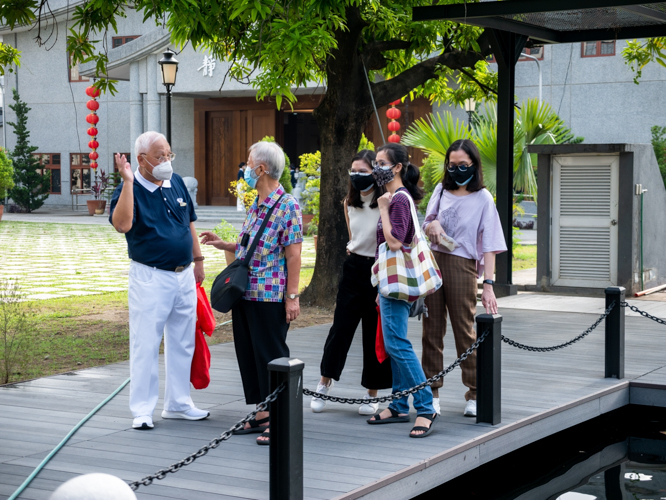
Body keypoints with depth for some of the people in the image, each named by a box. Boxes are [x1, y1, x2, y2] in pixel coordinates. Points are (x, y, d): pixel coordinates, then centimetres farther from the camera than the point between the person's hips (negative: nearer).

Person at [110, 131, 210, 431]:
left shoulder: (176, 182, 7)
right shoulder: (130, 190, -11)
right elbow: (121, 224, -32)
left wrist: (198, 260, 19)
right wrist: (128, 182, -32)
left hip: (184, 275, 7)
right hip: (150, 278, -7)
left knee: (183, 343, 13)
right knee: (145, 344, -3)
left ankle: (178, 404, 25)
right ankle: (142, 410, 5)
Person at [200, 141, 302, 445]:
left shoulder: (287, 205, -12)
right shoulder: (255, 205, 14)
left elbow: (293, 253, -16)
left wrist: (292, 296, -18)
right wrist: (223, 245, 16)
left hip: (270, 297, -9)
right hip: (245, 294, 9)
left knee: (271, 357, -2)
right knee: (248, 355, 12)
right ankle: (260, 415, 21)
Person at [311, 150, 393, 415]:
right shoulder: (349, 203, 7)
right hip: (354, 269, 4)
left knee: (375, 334, 4)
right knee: (340, 327, 3)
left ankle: (372, 394, 16)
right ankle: (325, 382, 18)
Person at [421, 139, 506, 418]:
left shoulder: (483, 198, -1)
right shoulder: (441, 191, 12)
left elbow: (489, 245, -5)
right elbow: (425, 227, 22)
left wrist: (488, 284, -13)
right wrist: (431, 226, -3)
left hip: (462, 266, -4)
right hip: (432, 262, 4)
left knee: (465, 330, -2)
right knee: (432, 329, 4)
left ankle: (474, 394, 6)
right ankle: (432, 392, 10)